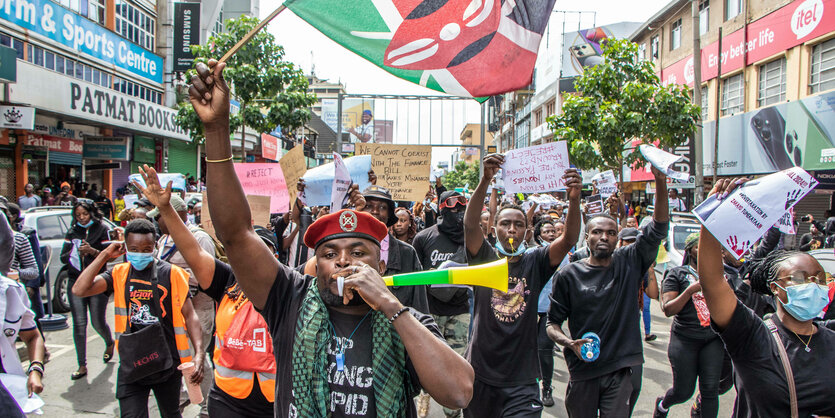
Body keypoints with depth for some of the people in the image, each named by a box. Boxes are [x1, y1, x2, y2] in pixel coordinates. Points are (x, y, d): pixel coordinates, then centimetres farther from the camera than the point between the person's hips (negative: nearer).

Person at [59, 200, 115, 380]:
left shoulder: (102, 229, 1)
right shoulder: (72, 232, 10)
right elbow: (63, 257, 8)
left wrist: (92, 251, -21)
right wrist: (75, 252, -12)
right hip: (76, 282, 3)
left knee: (98, 323, 2)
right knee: (79, 324, -1)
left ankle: (110, 343, 37)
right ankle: (82, 366, 6)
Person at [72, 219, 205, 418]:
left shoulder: (172, 274, -4)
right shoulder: (119, 274, 2)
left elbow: (189, 315, -6)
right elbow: (79, 290, -11)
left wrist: (199, 353, -18)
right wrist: (104, 255, -9)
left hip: (167, 362, 0)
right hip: (131, 364, 1)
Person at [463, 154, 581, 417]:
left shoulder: (535, 263, 1)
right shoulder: (485, 257, -1)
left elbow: (569, 240, -13)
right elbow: (470, 223, -18)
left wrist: (574, 200, -30)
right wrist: (486, 180, -32)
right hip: (480, 374, 1)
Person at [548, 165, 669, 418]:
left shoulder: (629, 263, 2)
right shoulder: (569, 275, -2)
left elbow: (658, 230, -9)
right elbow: (553, 323, 1)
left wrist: (661, 182, -21)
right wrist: (569, 343, -20)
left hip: (621, 370, 0)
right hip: (582, 370, 0)